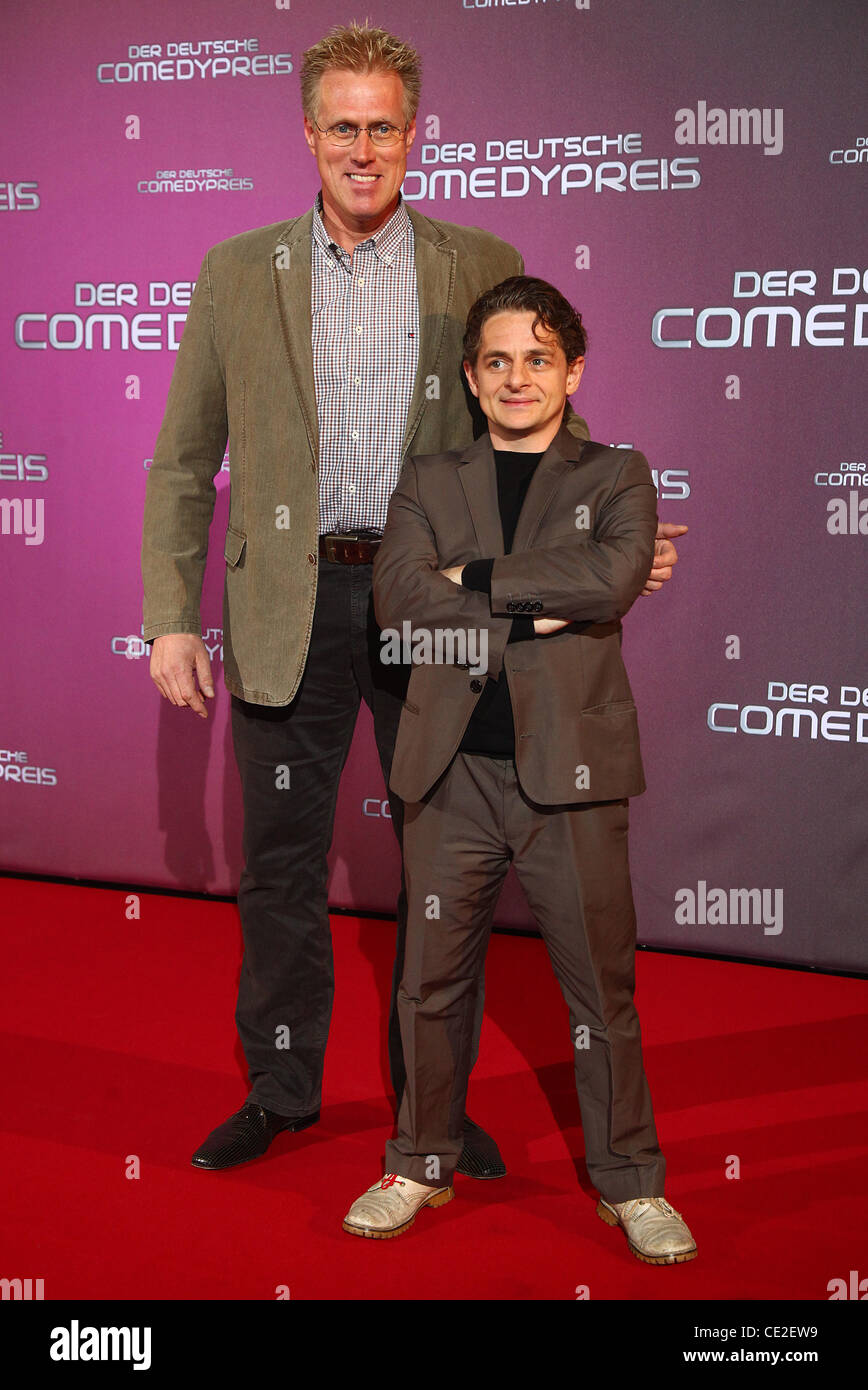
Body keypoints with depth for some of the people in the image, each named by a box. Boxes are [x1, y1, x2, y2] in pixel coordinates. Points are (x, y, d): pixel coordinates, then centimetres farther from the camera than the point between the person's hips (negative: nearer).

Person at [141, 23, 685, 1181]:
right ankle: (281, 1089, 29)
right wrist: (171, 616, -1)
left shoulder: (483, 269, 4)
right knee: (280, 865, 10)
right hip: (292, 607, 1)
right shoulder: (237, 274, 5)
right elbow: (184, 461, 6)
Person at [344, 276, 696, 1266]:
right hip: (452, 771, 2)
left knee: (601, 989, 5)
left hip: (570, 770, -1)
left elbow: (614, 576, -12)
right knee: (433, 984, 9)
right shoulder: (429, 482, 12)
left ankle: (629, 1183, 20)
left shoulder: (615, 476, 8)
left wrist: (477, 576, -9)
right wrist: (533, 611, -12)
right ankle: (422, 1166, 26)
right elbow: (396, 594, -5)